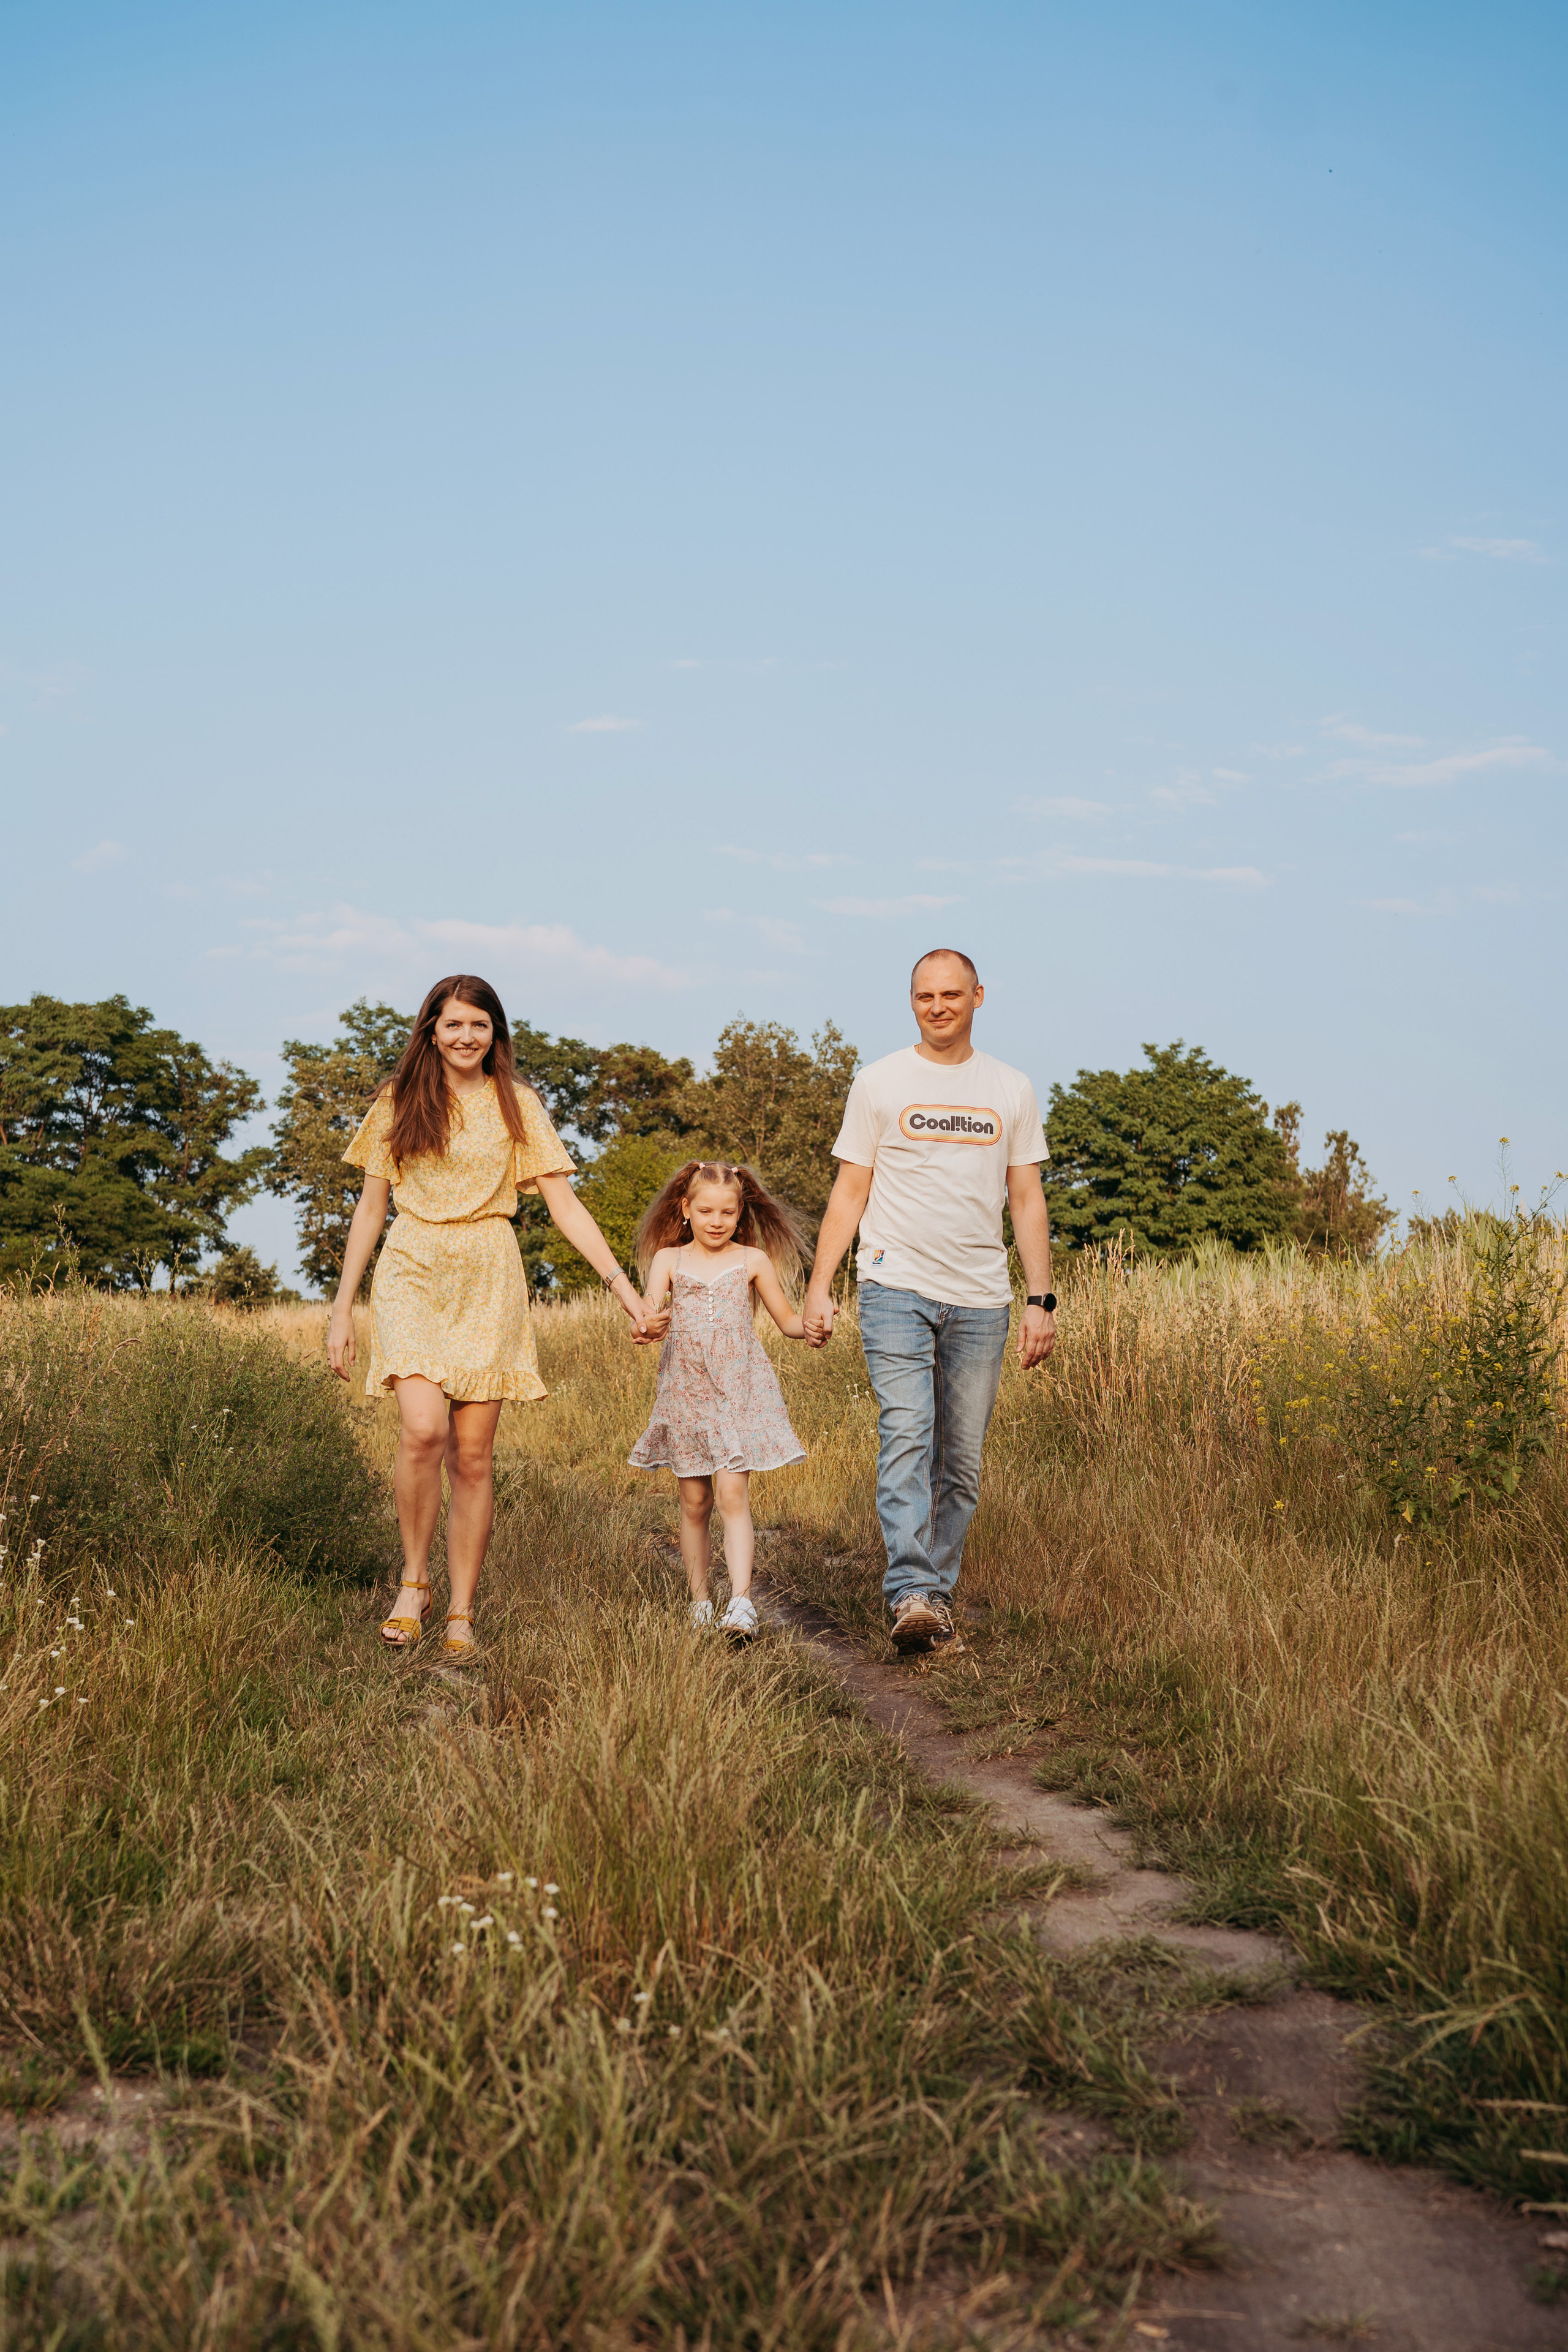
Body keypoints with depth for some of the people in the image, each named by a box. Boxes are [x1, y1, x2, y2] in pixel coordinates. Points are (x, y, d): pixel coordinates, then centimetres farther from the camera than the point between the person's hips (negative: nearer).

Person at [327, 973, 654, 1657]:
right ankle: (414, 1581, 1)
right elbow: (370, 1208, 12)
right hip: (413, 1273, 0)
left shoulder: (516, 1105, 7)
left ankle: (462, 1614, 10)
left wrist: (621, 1282, -6)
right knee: (423, 1430, -20)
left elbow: (563, 1204, 4)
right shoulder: (399, 1104, 8)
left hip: (488, 1284, 1)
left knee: (472, 1456, -1)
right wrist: (342, 1307, 9)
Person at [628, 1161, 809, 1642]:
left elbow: (787, 1321, 9)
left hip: (740, 1390, -2)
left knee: (732, 1494, -14)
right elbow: (649, 1313, -8)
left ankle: (741, 1603, -19)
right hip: (686, 1390, 2)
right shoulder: (668, 1260, 6)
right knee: (694, 1502, 8)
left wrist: (811, 1326, -14)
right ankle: (699, 1601, 19)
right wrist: (646, 1322, -32)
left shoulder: (753, 1261, 5)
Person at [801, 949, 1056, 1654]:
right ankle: (911, 1597, -22)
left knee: (961, 1461, 3)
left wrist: (1041, 1300, 5)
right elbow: (849, 1193, 6)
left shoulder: (1011, 1091, 12)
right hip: (897, 1286, -2)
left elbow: (1027, 1201, 13)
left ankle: (938, 1593, 12)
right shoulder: (879, 1082, 6)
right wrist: (819, 1286, -3)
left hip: (980, 1299, 3)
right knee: (906, 1437, -17)